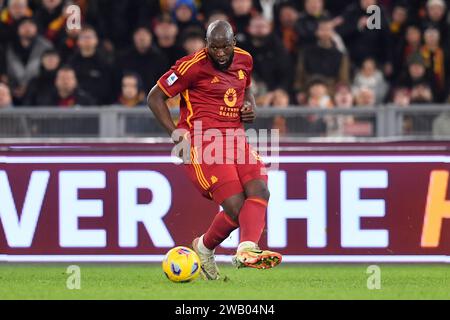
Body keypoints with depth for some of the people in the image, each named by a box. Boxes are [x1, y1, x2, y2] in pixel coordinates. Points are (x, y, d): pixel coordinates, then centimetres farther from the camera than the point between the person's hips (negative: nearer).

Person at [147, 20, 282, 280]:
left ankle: (247, 250, -33)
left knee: (260, 191, -21)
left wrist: (251, 105, 10)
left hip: (235, 137, 6)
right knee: (235, 208, -17)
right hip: (203, 140, -6)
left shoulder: (244, 60, 11)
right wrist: (176, 133, -11)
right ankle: (204, 248, 7)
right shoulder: (193, 66, -8)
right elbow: (155, 97, -1)